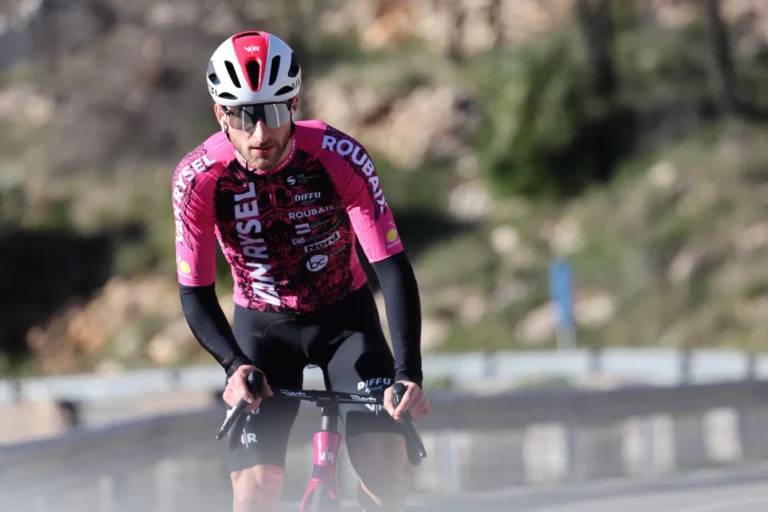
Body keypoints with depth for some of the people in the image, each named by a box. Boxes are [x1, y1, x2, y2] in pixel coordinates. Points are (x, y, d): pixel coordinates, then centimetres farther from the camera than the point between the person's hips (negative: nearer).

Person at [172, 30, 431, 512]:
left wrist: (409, 373, -38)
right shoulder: (198, 178, -24)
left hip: (345, 314, 0)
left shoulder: (341, 158, -27)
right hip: (263, 325, 0)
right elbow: (196, 295, -18)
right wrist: (235, 364, -37)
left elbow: (393, 268, -26)